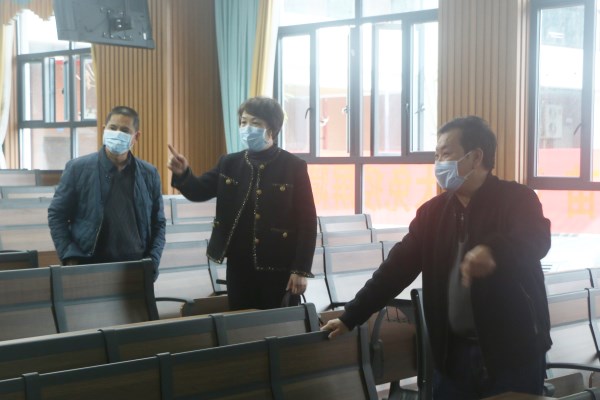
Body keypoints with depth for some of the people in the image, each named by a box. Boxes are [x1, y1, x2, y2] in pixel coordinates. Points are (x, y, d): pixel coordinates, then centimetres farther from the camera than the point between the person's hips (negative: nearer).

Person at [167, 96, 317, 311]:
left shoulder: (294, 167, -5)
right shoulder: (229, 164, 8)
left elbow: (307, 221, -6)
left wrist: (301, 269, -10)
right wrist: (182, 173, -16)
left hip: (280, 267, -4)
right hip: (239, 266, 4)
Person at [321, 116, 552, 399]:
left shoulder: (516, 199, -7)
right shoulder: (432, 212, 7)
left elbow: (537, 241, -27)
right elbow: (397, 266, 8)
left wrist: (493, 250, -49)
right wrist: (350, 317, 3)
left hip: (513, 351, -4)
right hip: (454, 352, 4)